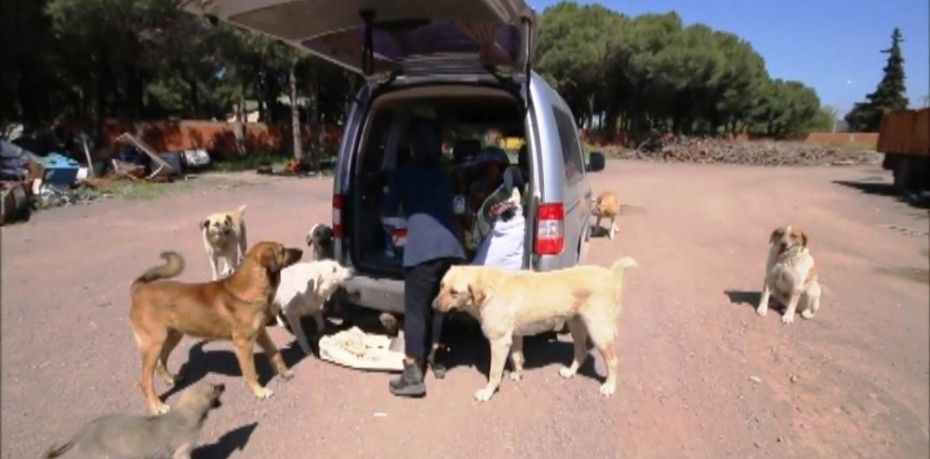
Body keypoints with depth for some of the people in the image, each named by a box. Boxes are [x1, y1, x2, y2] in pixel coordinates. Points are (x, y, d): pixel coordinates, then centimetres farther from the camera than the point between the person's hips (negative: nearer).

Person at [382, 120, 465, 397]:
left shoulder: (406, 172, 10)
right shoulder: (442, 173, 24)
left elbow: (389, 210, 17)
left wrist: (406, 207, 40)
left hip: (423, 248, -6)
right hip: (451, 246, 6)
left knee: (415, 310, 0)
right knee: (437, 304, 22)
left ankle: (413, 376, 0)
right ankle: (433, 358, 34)